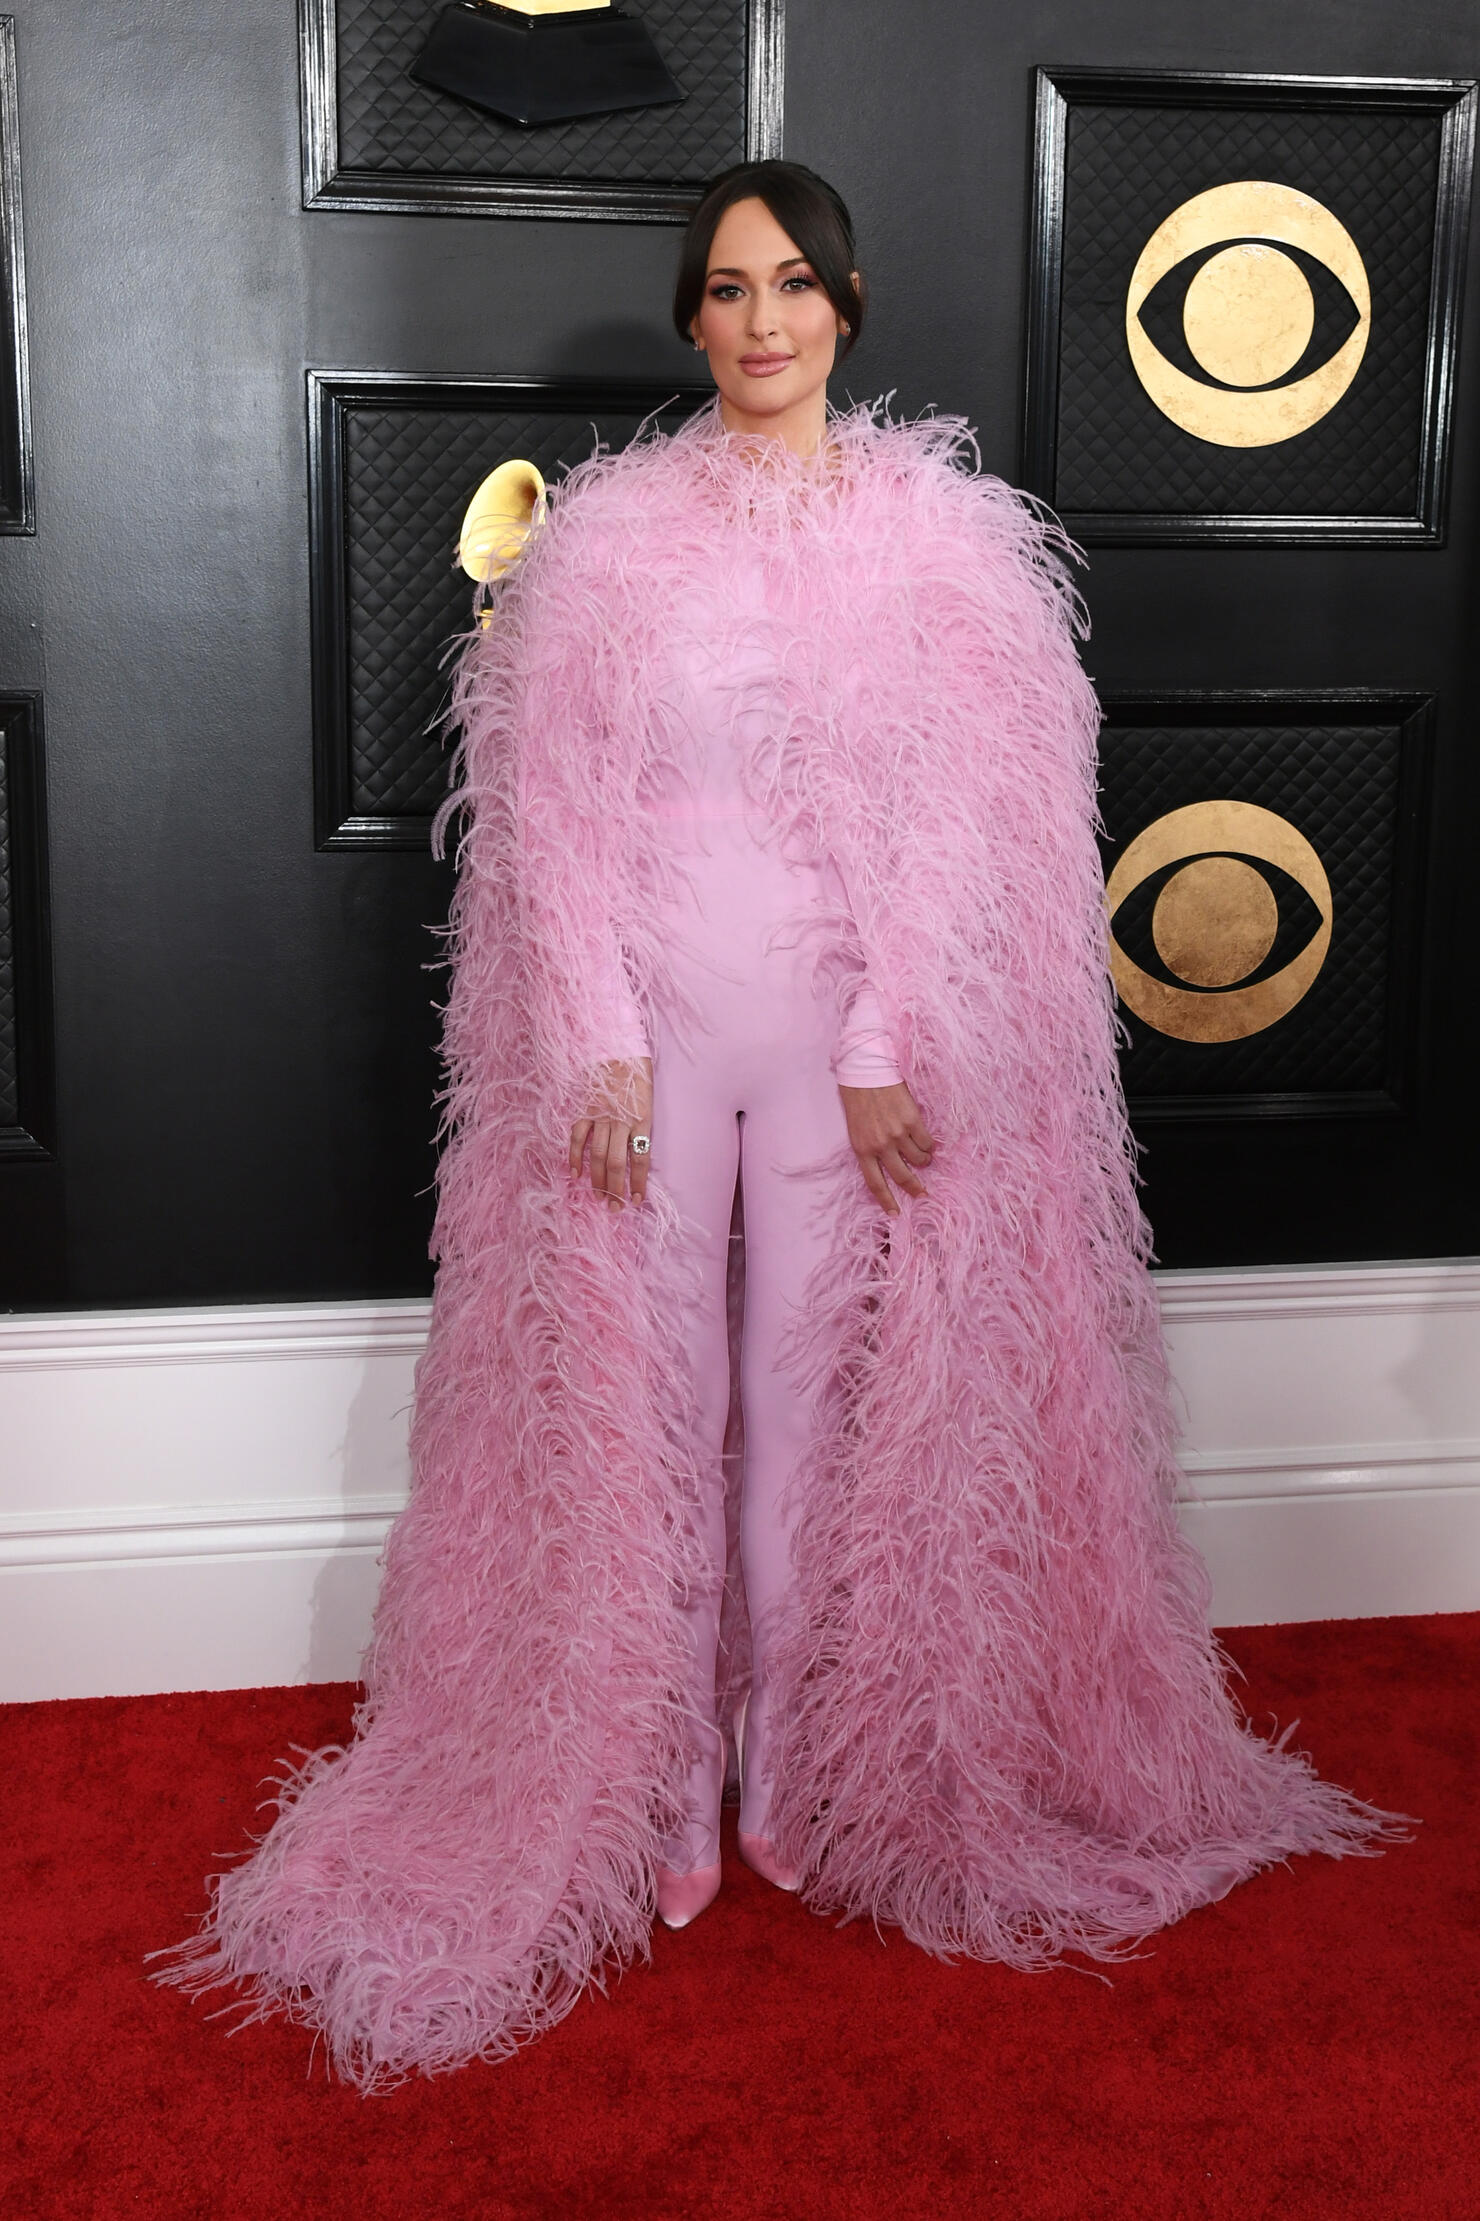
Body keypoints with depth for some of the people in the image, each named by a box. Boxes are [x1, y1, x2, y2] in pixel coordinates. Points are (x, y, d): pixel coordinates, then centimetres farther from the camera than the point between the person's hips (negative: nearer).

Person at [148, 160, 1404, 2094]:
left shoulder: (933, 529, 3)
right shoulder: (609, 530, 3)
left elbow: (959, 819, -1)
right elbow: (556, 810, -1)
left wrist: (893, 1052, -8)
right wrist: (601, 1047, -9)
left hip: (848, 1029, 0)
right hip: (651, 1018, 0)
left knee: (820, 1397, 5)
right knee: (643, 1398, 4)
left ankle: (809, 1784, 22)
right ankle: (653, 1794, 18)